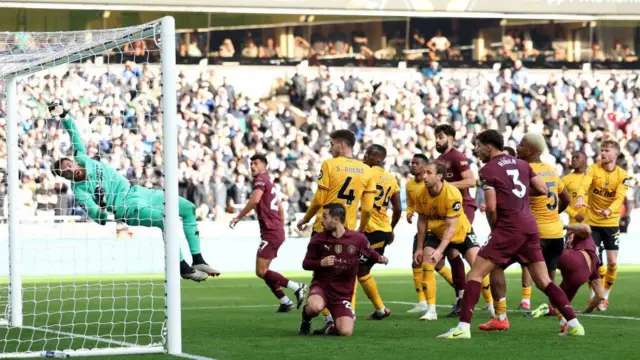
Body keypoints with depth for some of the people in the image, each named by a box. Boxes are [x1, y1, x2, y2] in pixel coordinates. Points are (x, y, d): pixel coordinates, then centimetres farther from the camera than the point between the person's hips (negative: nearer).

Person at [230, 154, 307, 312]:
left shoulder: (261, 179, -8)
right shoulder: (269, 182, 22)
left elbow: (255, 199, -25)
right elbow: (280, 208, 27)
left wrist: (238, 217, -20)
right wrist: (281, 227, 30)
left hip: (271, 232, -10)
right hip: (277, 231, 10)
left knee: (261, 271, -12)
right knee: (263, 271, 12)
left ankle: (297, 287, -10)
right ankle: (285, 302, 11)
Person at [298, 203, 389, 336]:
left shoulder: (358, 239, -5)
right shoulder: (318, 239, -4)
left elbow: (371, 254, 11)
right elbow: (306, 264, 3)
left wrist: (380, 258, -12)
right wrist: (321, 263, -18)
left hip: (343, 294, 1)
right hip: (321, 286, -1)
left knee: (346, 332, -18)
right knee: (315, 307, -38)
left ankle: (332, 329, 20)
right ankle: (306, 320, 0)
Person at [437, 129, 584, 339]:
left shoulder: (488, 170, -5)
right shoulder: (521, 164, 14)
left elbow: (491, 207, -12)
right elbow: (543, 190, 12)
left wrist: (494, 228, 5)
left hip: (508, 228, -6)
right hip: (530, 227, 6)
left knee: (475, 274, -3)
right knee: (543, 281, 13)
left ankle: (463, 327, -13)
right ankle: (574, 324, 6)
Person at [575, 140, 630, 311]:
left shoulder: (622, 175, -5)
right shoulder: (593, 169, -7)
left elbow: (620, 198, -18)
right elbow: (584, 184, -26)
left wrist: (609, 210, -38)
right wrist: (580, 198, -48)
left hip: (612, 223, 1)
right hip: (592, 222, -1)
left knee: (612, 262, 1)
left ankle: (605, 295, 19)